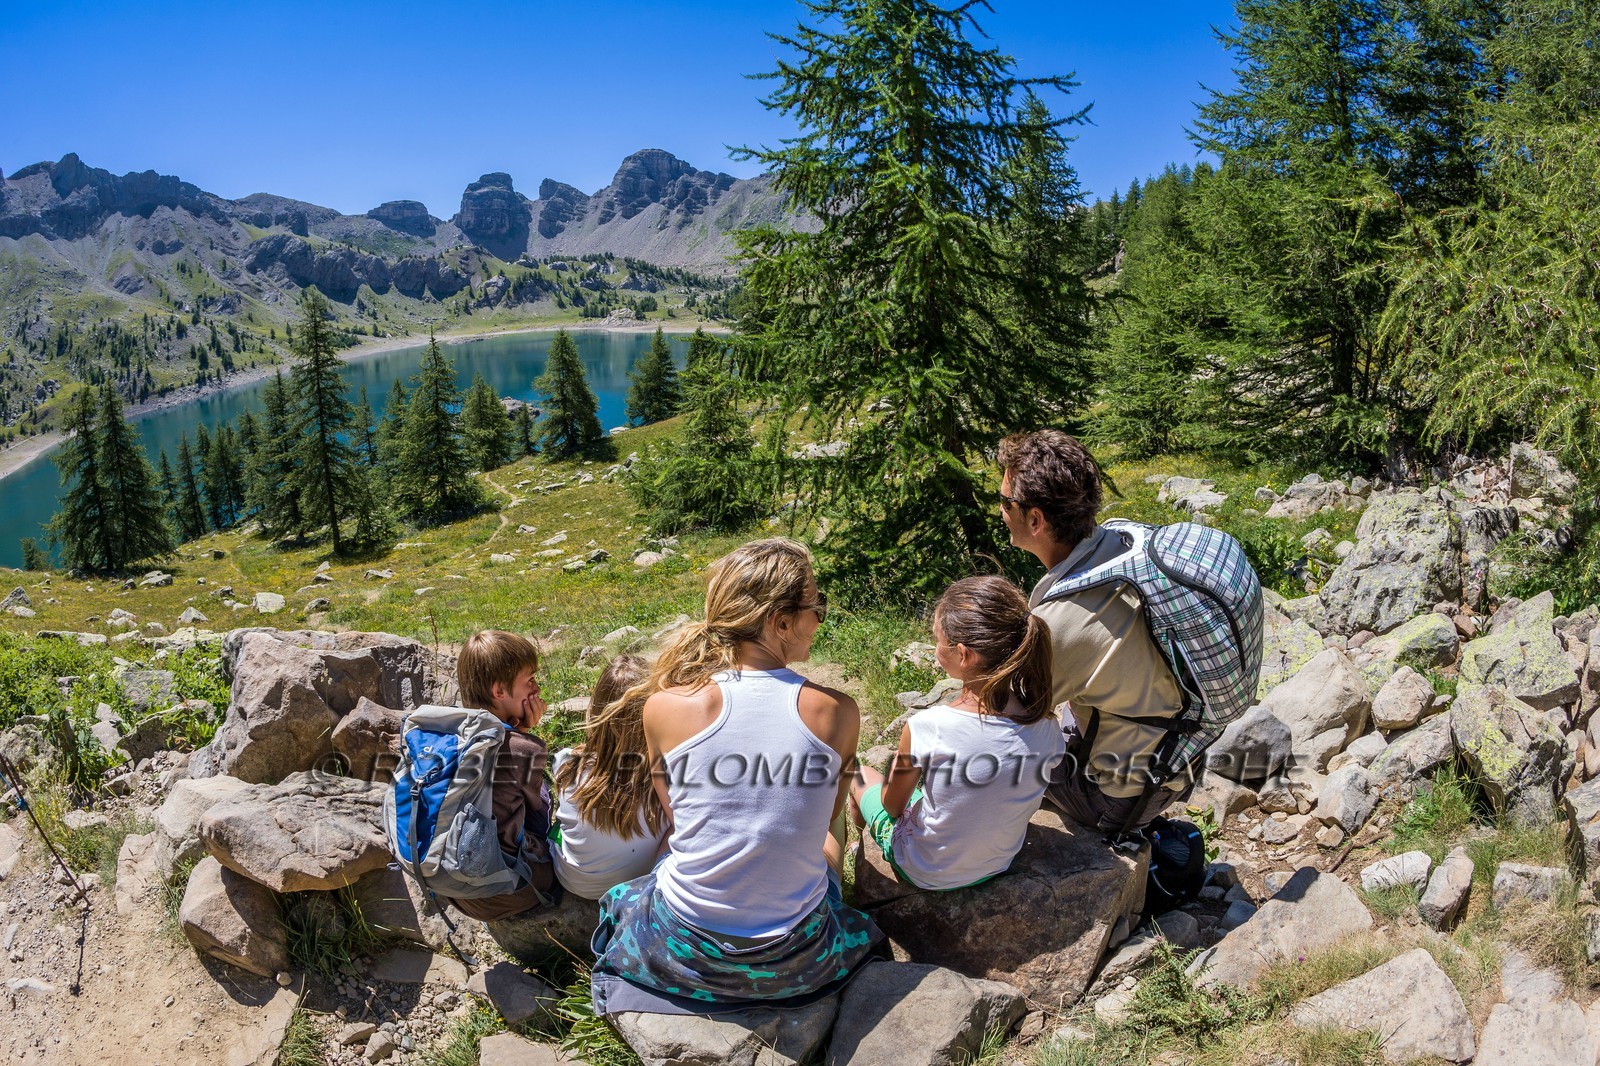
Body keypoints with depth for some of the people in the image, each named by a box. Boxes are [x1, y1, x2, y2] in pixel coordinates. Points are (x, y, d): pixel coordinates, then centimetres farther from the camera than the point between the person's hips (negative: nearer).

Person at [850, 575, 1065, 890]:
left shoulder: (926, 728, -34)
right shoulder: (1046, 724, -21)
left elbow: (892, 806, -15)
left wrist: (899, 760, 5)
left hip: (925, 872, -4)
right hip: (998, 865, 4)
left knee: (862, 775, 24)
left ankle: (862, 842, 54)